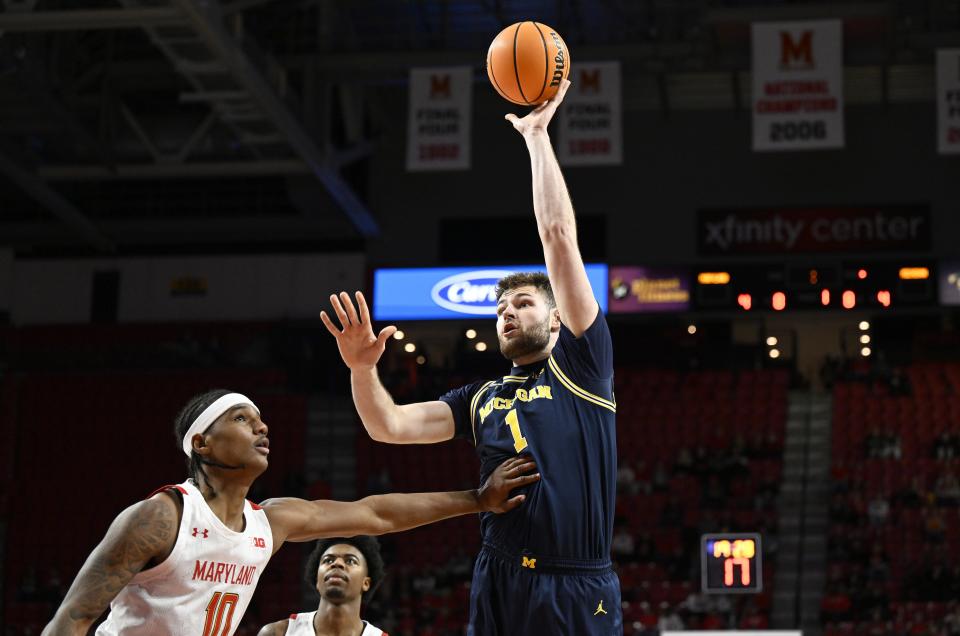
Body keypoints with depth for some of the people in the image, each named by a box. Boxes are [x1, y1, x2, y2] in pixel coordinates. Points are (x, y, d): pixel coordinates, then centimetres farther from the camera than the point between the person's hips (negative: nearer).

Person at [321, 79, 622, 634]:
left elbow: (560, 236, 1)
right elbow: (390, 426, 9)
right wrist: (363, 367, -8)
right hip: (499, 587, 4)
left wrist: (537, 135, 3)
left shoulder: (581, 364, 6)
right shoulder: (482, 399, 19)